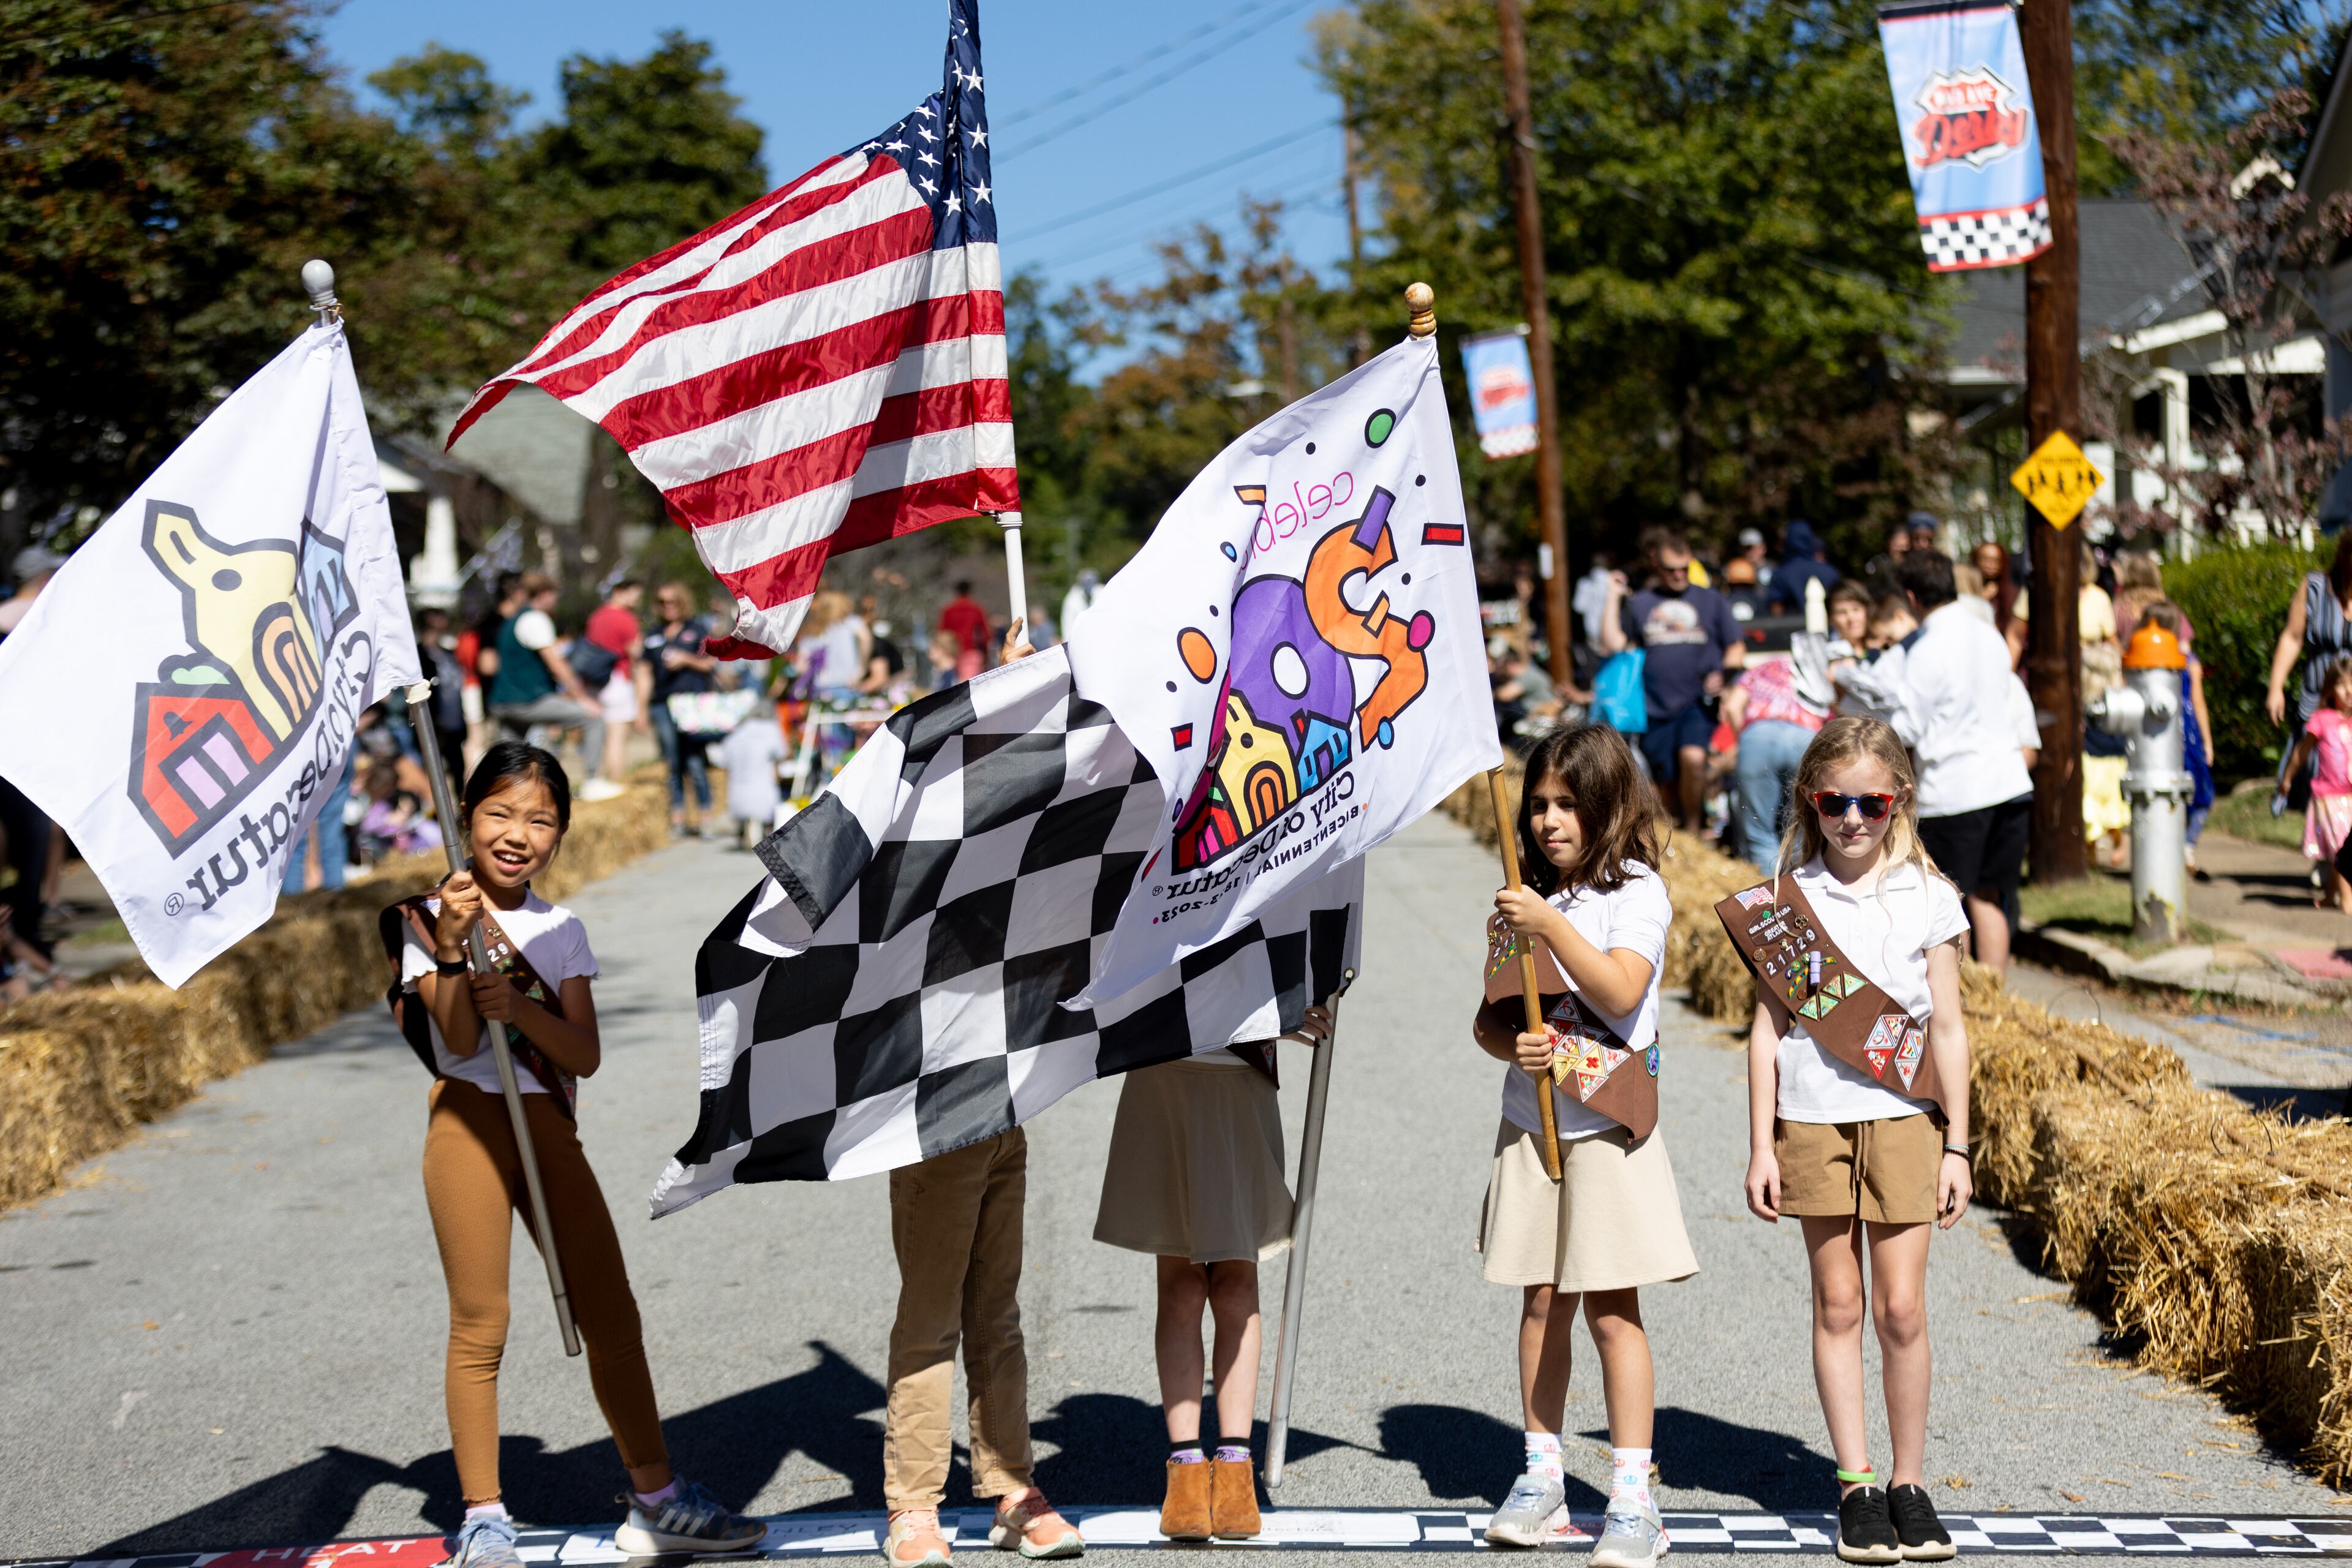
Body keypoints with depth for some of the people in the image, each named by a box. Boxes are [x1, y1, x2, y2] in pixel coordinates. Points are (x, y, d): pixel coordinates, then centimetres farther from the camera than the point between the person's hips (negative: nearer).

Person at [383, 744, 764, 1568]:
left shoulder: (562, 931, 11)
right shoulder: (430, 918, -1)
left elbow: (585, 1054, -1)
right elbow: (460, 1039, -10)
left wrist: (517, 1005, -17)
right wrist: (451, 946, -22)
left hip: (548, 1127, 4)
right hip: (469, 1121, -4)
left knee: (612, 1316, 5)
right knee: (480, 1325, -2)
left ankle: (656, 1500, 15)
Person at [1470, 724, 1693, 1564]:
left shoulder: (1638, 894, -6)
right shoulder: (1525, 900, 10)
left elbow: (1619, 994, -21)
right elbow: (1487, 1017, 11)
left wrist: (1550, 927, -25)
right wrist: (1512, 1044, -10)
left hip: (1606, 1125, -5)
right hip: (1531, 1123, 5)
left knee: (1611, 1308, -5)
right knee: (1542, 1303, 9)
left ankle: (1632, 1496, -1)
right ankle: (1542, 1478, 19)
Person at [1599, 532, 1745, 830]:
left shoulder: (1711, 600, 12)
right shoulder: (1641, 603, 15)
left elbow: (1737, 649, 12)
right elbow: (1612, 644, 6)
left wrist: (1722, 674, -8)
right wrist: (1614, 597, 4)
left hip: (1698, 702, -2)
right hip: (1657, 708, 2)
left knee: (1693, 758, -27)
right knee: (1665, 783, 4)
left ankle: (1694, 829, -14)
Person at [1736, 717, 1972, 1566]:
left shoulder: (1927, 898, 1)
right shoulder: (1787, 899, 1)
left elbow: (1948, 1028, 3)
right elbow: (1768, 1027, 3)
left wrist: (1956, 1147, 1)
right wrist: (1761, 1145, -1)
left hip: (1903, 1120, 0)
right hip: (1811, 1120, 0)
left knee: (1901, 1307, -1)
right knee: (1837, 1304, 5)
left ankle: (1911, 1481, 13)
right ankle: (1857, 1483, 13)